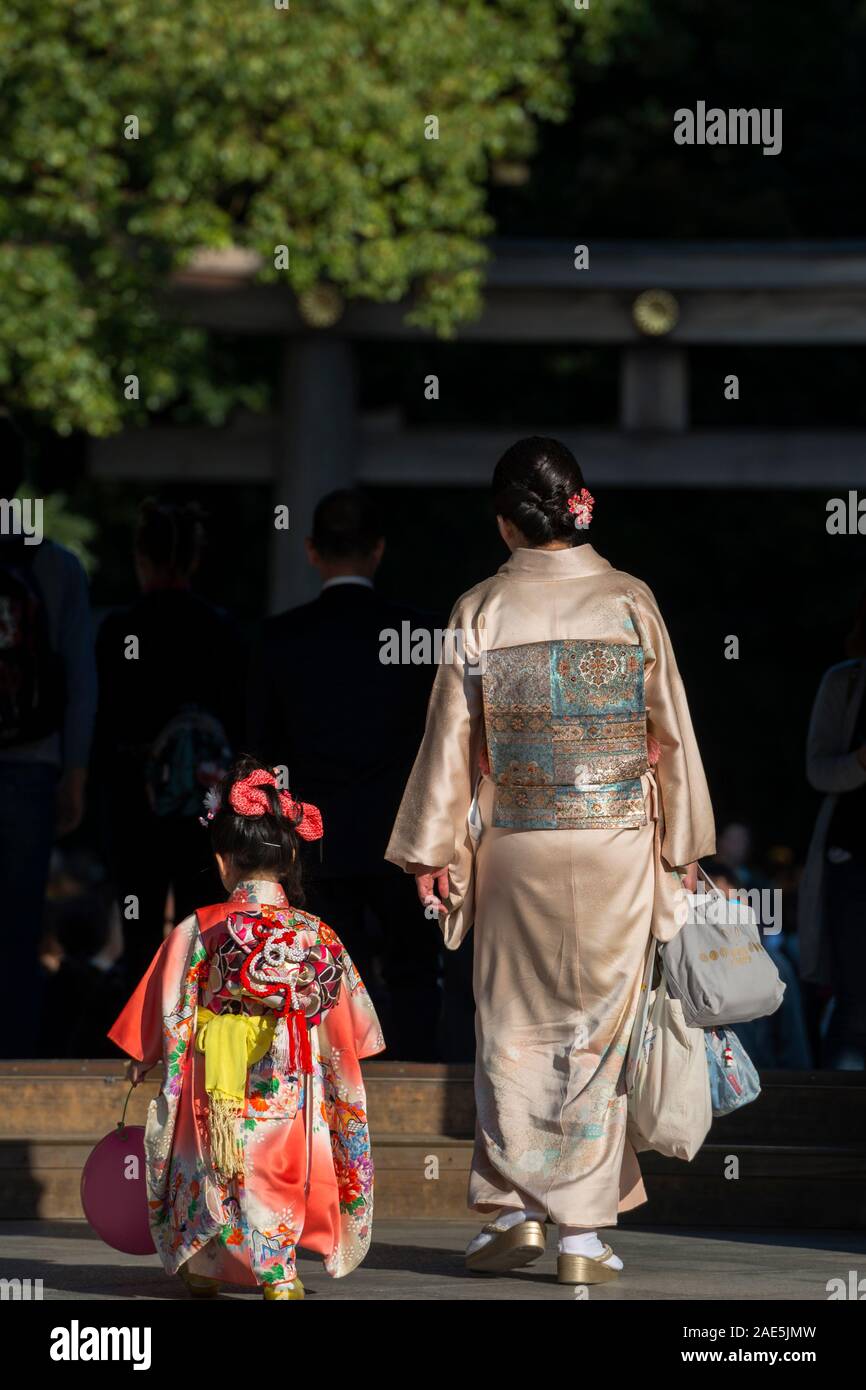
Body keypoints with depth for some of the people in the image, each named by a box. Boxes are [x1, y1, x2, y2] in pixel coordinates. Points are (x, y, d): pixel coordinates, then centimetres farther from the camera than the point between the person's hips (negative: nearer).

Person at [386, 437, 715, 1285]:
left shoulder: (481, 612, -4)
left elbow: (452, 740, 0)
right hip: (618, 848, 0)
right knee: (598, 1026, 4)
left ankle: (514, 1210, 5)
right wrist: (682, 842, 10)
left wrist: (433, 852, 7)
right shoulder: (630, 602, -3)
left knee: (514, 1026, 11)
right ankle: (582, 1229, 3)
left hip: (513, 847, 0)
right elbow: (670, 731, 1)